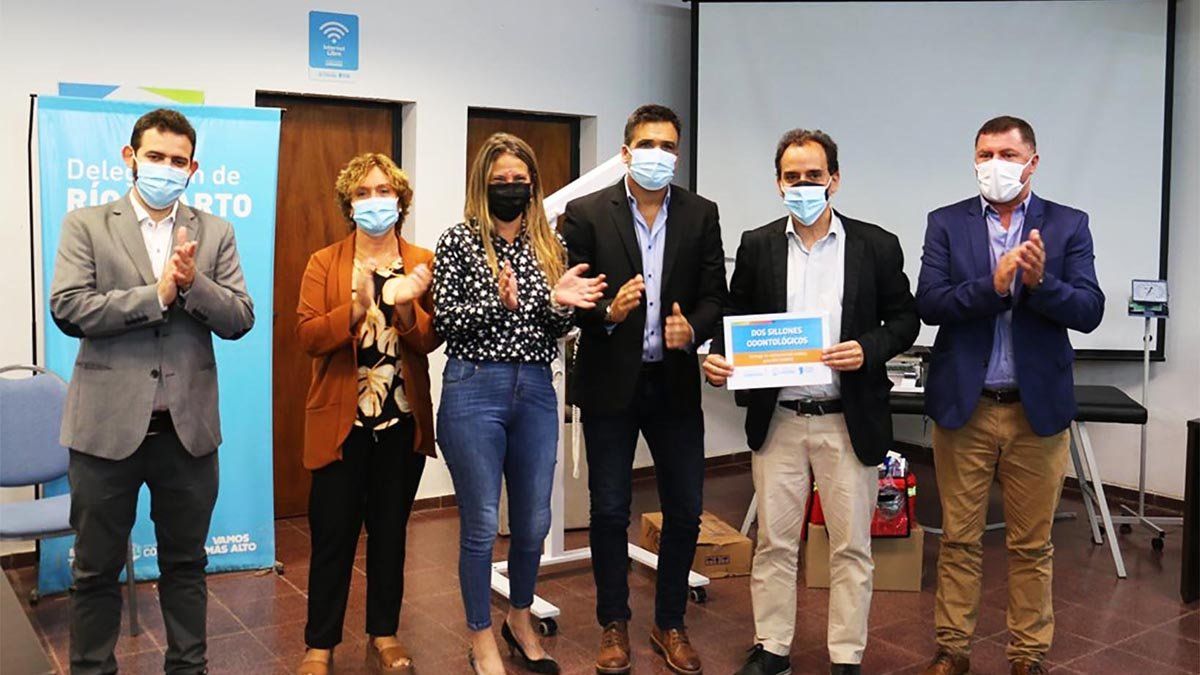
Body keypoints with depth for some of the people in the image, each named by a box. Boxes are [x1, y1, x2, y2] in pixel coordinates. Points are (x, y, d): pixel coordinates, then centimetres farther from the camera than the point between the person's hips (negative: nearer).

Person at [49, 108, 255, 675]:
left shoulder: (214, 233, 7)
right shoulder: (86, 225, 2)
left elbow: (240, 319, -1)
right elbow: (68, 309, -11)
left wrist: (192, 282, -17)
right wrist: (157, 294, -15)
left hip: (189, 425, 2)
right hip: (108, 423, -2)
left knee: (186, 564, 15)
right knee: (96, 569, 11)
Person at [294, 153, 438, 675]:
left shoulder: (423, 262, 5)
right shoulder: (324, 263, 2)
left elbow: (432, 339, -4)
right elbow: (307, 335, -10)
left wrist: (406, 307, -22)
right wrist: (356, 308, -25)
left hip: (403, 421, 2)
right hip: (342, 420, -2)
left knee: (390, 531, 12)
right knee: (332, 535, 3)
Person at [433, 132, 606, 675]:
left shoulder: (550, 246, 10)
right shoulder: (458, 241, -2)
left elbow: (557, 331, 9)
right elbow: (443, 321, -7)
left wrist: (559, 302, -13)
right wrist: (498, 305, -22)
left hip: (537, 392, 4)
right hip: (474, 390, -4)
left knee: (534, 520, 13)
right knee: (481, 524, 4)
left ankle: (520, 619, 36)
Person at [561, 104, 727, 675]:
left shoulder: (701, 215, 4)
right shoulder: (586, 214, -4)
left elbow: (714, 295, 1)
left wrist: (691, 328, -19)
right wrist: (606, 313, -24)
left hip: (675, 382, 2)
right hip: (610, 383, -2)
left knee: (685, 510, 8)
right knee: (609, 511, 8)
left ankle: (670, 625, 28)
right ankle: (614, 626, 27)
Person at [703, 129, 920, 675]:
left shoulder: (876, 245, 0)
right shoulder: (757, 246, 5)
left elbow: (904, 318, 4)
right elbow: (735, 318, 9)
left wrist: (869, 350, -15)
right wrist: (718, 356, -10)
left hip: (849, 420, -1)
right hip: (777, 419, 2)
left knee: (851, 546, 8)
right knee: (774, 542, 10)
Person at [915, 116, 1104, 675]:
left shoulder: (1068, 225, 2)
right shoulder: (946, 223, 2)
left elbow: (1089, 311, -7)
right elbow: (929, 304, -9)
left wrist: (1041, 281, -24)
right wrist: (994, 285, -23)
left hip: (1037, 408, 0)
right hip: (963, 407, 0)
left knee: (1032, 544, 11)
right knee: (959, 539, 10)